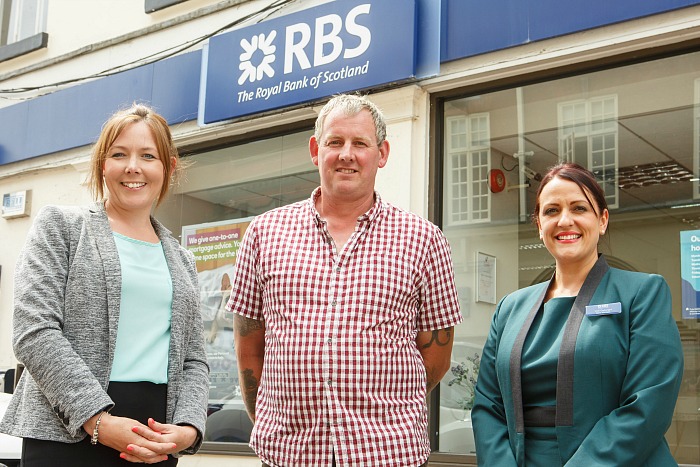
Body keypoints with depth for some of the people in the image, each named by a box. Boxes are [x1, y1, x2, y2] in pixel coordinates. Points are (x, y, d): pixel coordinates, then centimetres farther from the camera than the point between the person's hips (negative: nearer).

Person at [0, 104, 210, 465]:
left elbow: (193, 361, 13)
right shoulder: (60, 226, 3)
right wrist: (99, 421, -16)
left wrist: (187, 429, -6)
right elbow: (34, 331, -8)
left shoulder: (181, 261, 16)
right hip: (67, 434, -3)